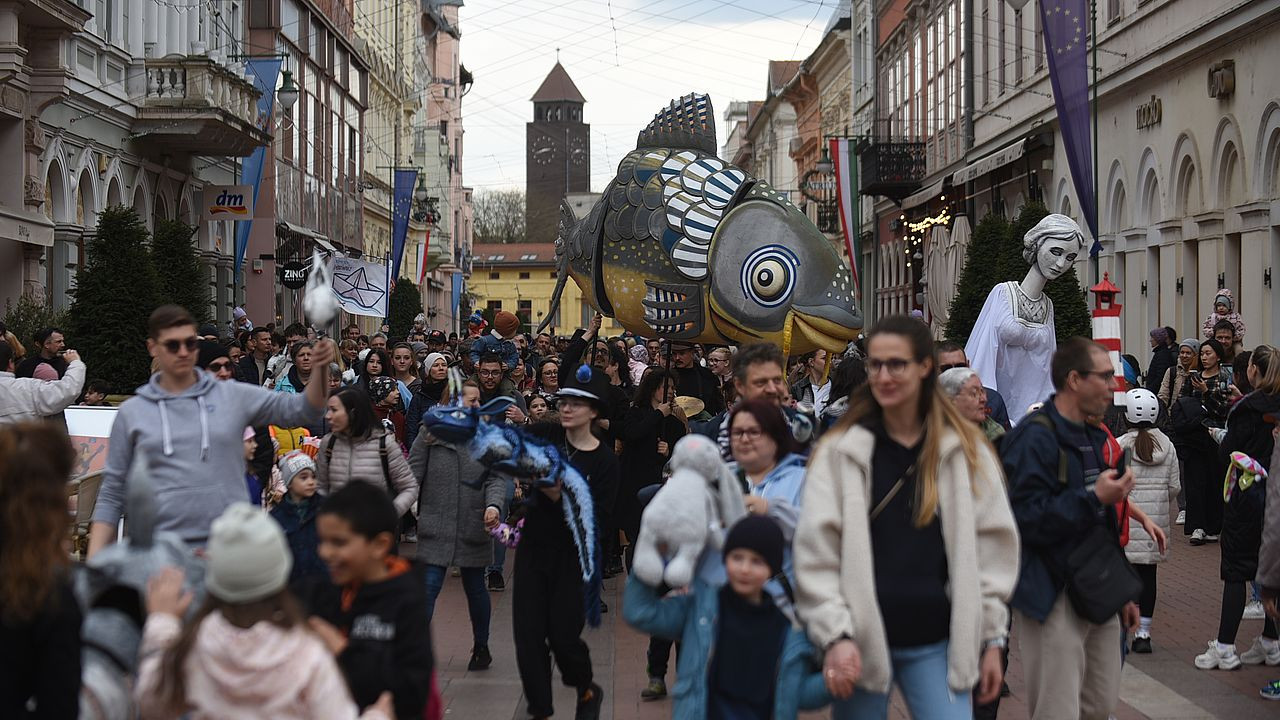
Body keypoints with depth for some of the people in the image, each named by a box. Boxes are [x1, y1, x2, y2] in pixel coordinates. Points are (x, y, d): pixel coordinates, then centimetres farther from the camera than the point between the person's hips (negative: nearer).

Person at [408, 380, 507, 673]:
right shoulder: (431, 434, 0)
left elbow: (498, 477, -2)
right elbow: (413, 473, 0)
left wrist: (494, 505, -19)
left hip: (474, 526, 2)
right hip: (436, 525, -2)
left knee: (475, 587, 14)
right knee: (429, 587, -7)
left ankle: (481, 647, 30)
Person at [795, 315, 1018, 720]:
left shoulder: (965, 449, 3)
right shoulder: (840, 451, -1)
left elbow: (992, 547, 7)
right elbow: (816, 554, -5)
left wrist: (991, 638, 5)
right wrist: (835, 635, -14)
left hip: (938, 644, 1)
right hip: (862, 641, -1)